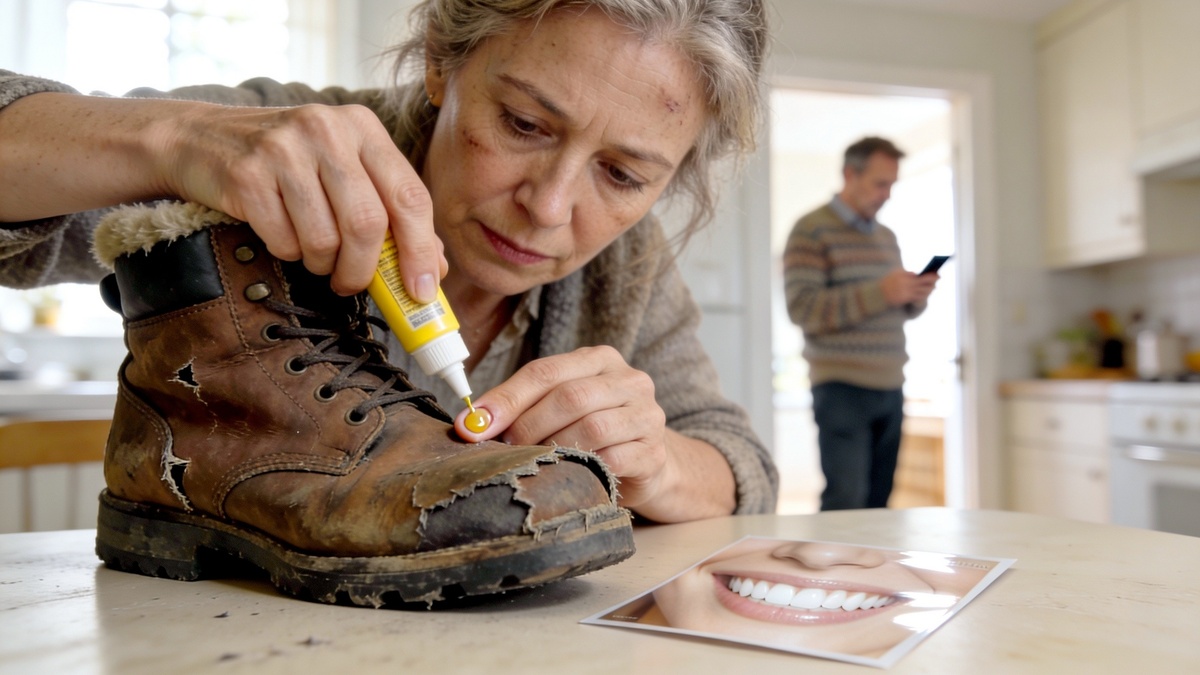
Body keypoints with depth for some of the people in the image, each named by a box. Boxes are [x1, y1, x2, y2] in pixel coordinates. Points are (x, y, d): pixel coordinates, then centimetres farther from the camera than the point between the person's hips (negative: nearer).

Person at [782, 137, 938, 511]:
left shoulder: (887, 236, 19)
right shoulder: (812, 231, -4)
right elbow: (802, 308, -15)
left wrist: (916, 297, 2)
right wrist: (880, 292, -20)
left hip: (890, 386, 7)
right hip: (842, 388, -7)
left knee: (878, 502, 7)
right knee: (846, 501, -11)